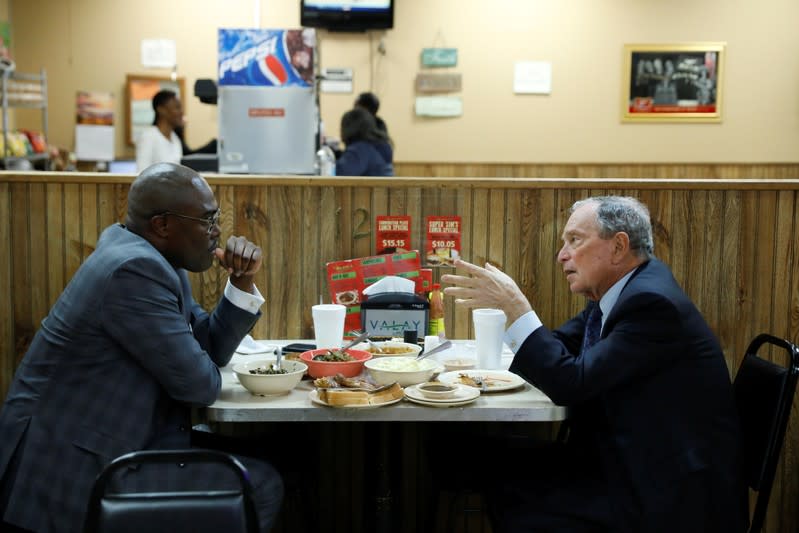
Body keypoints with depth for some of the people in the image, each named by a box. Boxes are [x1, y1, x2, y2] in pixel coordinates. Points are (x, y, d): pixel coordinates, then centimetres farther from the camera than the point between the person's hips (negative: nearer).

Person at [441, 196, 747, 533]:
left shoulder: (653, 303, -21)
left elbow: (572, 383, -24)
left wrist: (515, 305, -22)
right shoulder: (624, 290, 7)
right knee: (503, 470, 2)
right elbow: (561, 347, 12)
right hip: (628, 459, 9)